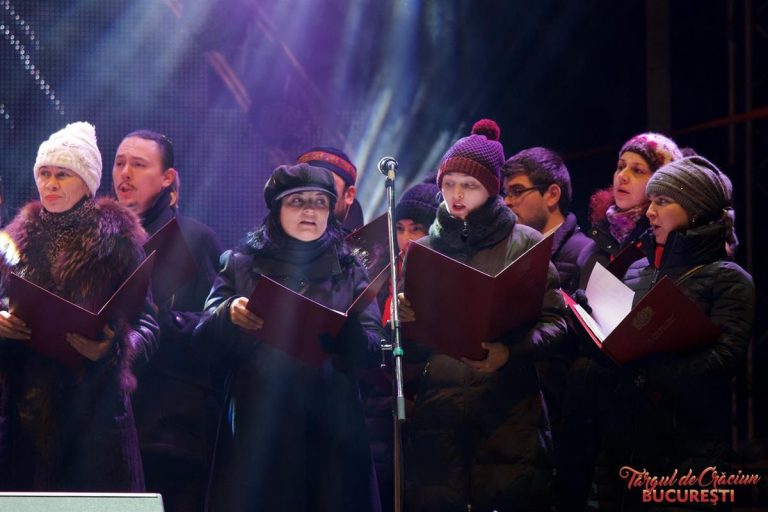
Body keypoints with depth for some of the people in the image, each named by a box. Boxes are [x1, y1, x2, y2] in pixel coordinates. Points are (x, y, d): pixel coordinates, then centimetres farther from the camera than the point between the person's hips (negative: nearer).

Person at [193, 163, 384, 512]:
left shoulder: (350, 271, 13)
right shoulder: (241, 265, 11)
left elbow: (372, 349, 2)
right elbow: (204, 342, 3)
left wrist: (343, 329, -20)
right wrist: (228, 315, -19)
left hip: (330, 432, 1)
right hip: (257, 431, -1)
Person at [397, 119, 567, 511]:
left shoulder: (525, 243, 3)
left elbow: (554, 322, -1)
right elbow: (410, 346, 13)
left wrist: (511, 350, -18)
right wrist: (404, 321, -10)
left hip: (510, 408, -2)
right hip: (439, 407, 2)